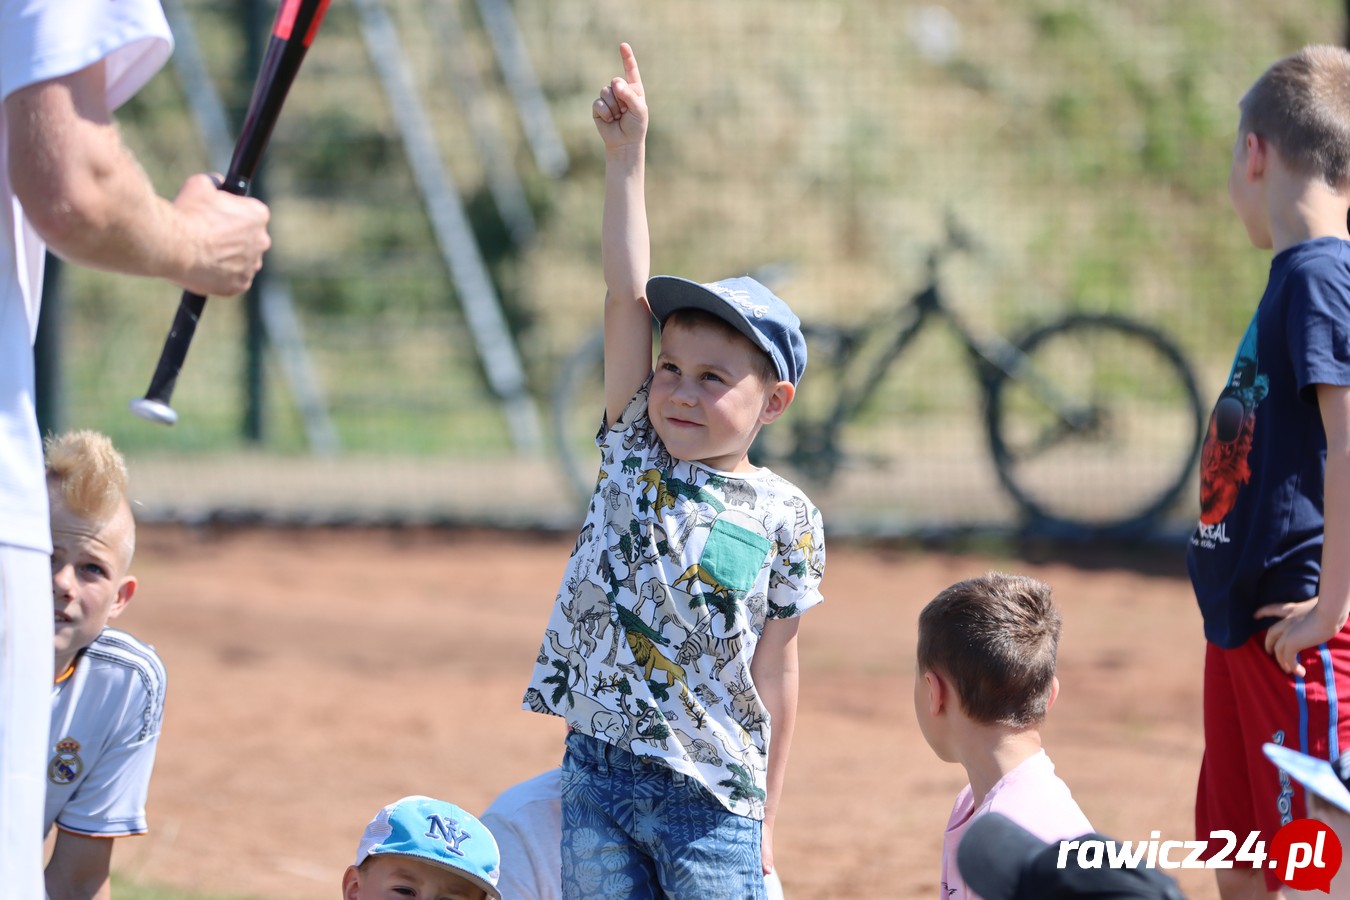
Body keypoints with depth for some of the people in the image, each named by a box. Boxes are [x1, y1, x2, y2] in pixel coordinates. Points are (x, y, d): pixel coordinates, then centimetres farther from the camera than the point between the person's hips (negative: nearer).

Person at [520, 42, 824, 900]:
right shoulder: (635, 454, 3)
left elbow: (775, 667, 3)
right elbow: (629, 297, -4)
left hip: (711, 794, -2)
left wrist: (766, 821, 3)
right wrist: (627, 155, -10)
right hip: (599, 766, 3)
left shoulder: (786, 520, -2)